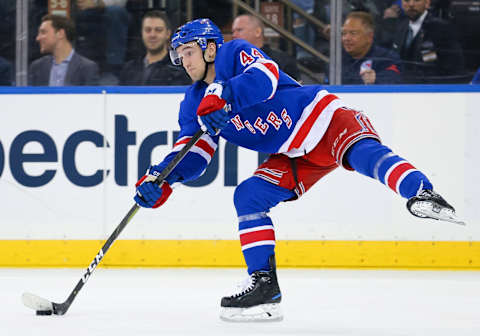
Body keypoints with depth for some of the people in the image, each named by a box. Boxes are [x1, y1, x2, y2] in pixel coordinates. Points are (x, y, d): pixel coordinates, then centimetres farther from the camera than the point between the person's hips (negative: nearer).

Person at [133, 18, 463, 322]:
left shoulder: (235, 53, -10)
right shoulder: (195, 104, 11)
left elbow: (265, 76, -30)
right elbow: (194, 154, 4)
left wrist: (223, 96, -43)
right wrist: (161, 177, -13)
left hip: (324, 120, -8)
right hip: (294, 157, 8)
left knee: (364, 153, -35)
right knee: (247, 196, -6)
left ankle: (423, 195, -56)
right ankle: (264, 284, -5)